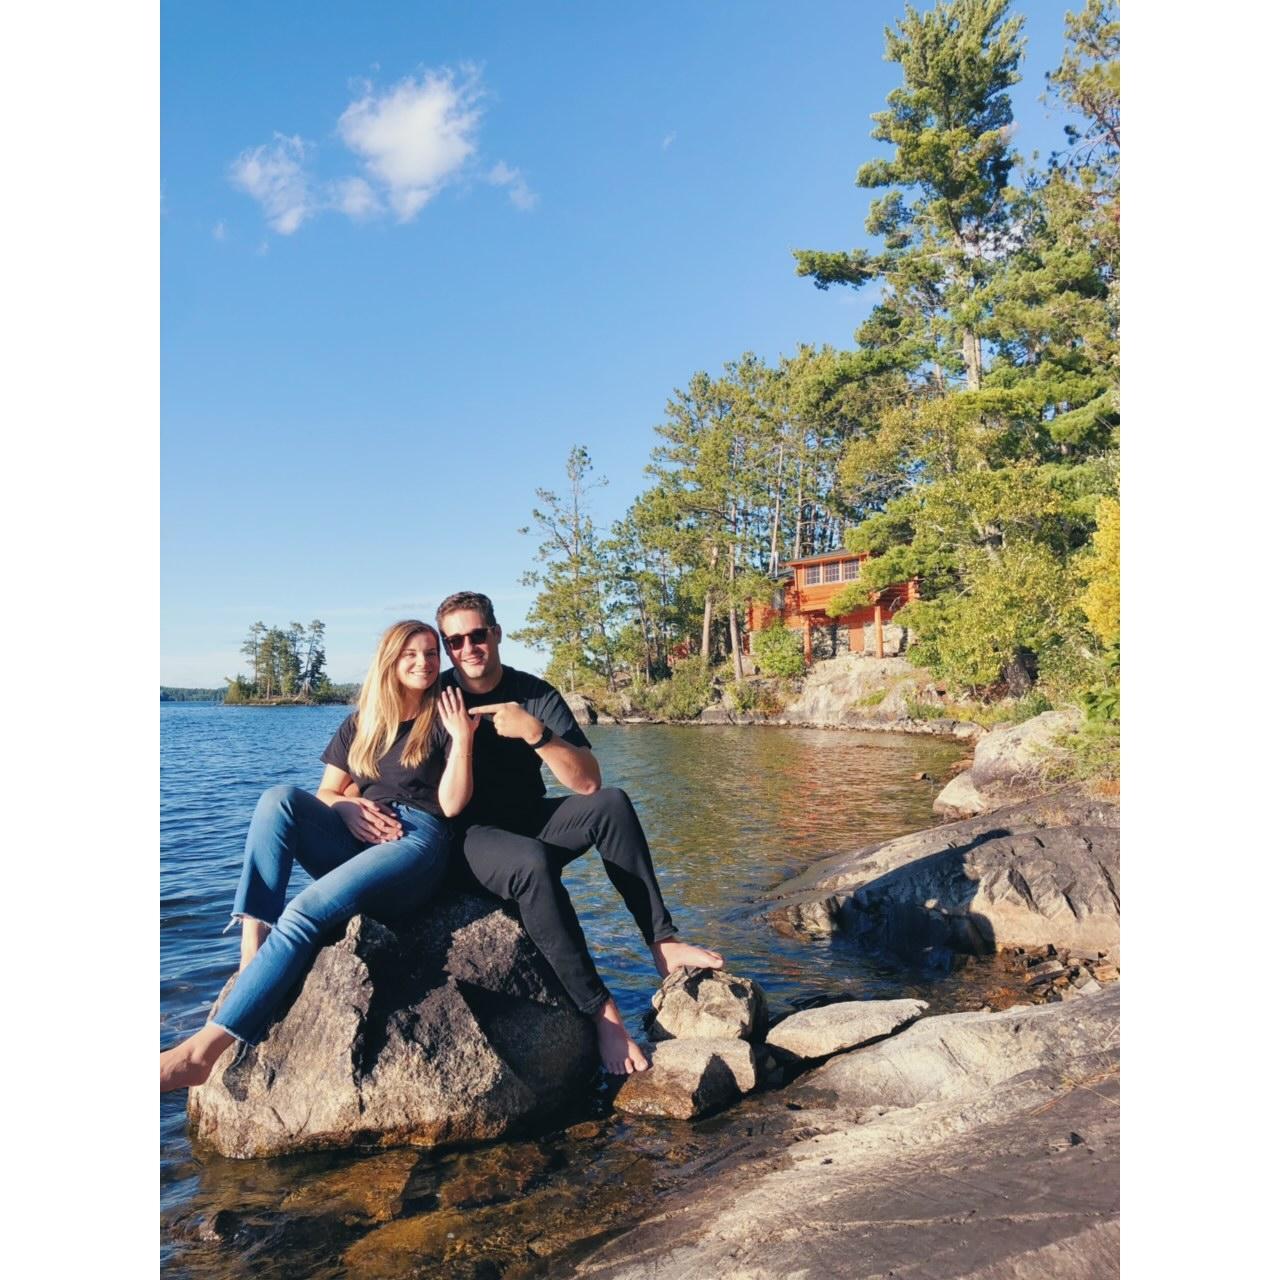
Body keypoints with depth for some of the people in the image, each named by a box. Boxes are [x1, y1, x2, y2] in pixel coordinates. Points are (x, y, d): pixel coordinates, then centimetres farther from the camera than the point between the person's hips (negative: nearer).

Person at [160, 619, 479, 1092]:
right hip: (356, 838, 5)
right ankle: (251, 949, -32)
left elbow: (451, 804, -3)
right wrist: (347, 808, -3)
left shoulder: (444, 720, 6)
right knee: (280, 799, -24)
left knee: (305, 912, -29)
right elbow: (325, 793, 19)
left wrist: (462, 739, -11)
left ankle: (207, 1047, -32)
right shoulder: (359, 725, 19)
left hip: (417, 843, -5)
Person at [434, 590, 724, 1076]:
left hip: (533, 823, 4)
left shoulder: (537, 695, -3)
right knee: (532, 862, -37)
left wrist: (537, 733, -26)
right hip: (471, 837, -3)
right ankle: (599, 1009, -31)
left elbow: (587, 782, -14)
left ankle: (663, 944, -23)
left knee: (611, 803, -24)